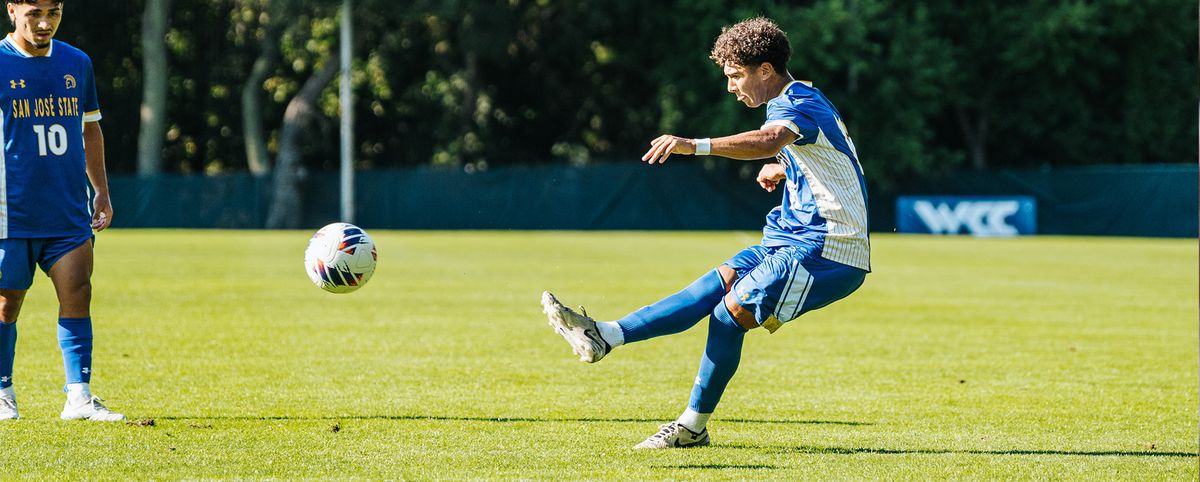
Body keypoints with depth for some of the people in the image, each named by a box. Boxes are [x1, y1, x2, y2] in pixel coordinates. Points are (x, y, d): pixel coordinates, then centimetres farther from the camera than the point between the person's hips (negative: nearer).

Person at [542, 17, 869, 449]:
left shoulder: (795, 104, -16)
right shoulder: (803, 99, 17)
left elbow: (768, 141, -41)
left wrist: (695, 146, -53)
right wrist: (782, 171, 23)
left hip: (823, 251, -10)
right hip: (797, 239, 10)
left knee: (730, 314, -12)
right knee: (715, 285, 1)